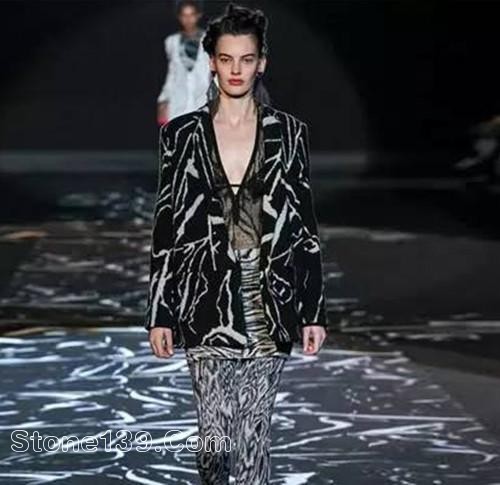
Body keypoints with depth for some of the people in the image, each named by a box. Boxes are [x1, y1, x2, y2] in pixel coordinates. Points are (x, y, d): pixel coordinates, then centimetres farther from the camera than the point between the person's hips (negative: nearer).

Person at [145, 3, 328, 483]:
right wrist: (159, 313, 3)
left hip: (267, 302, 0)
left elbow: (304, 223, 6)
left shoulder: (288, 133, 5)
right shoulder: (182, 134, 4)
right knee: (213, 433, -4)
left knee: (254, 433, -3)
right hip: (207, 302, 0)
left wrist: (313, 311, 3)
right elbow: (166, 226, 6)